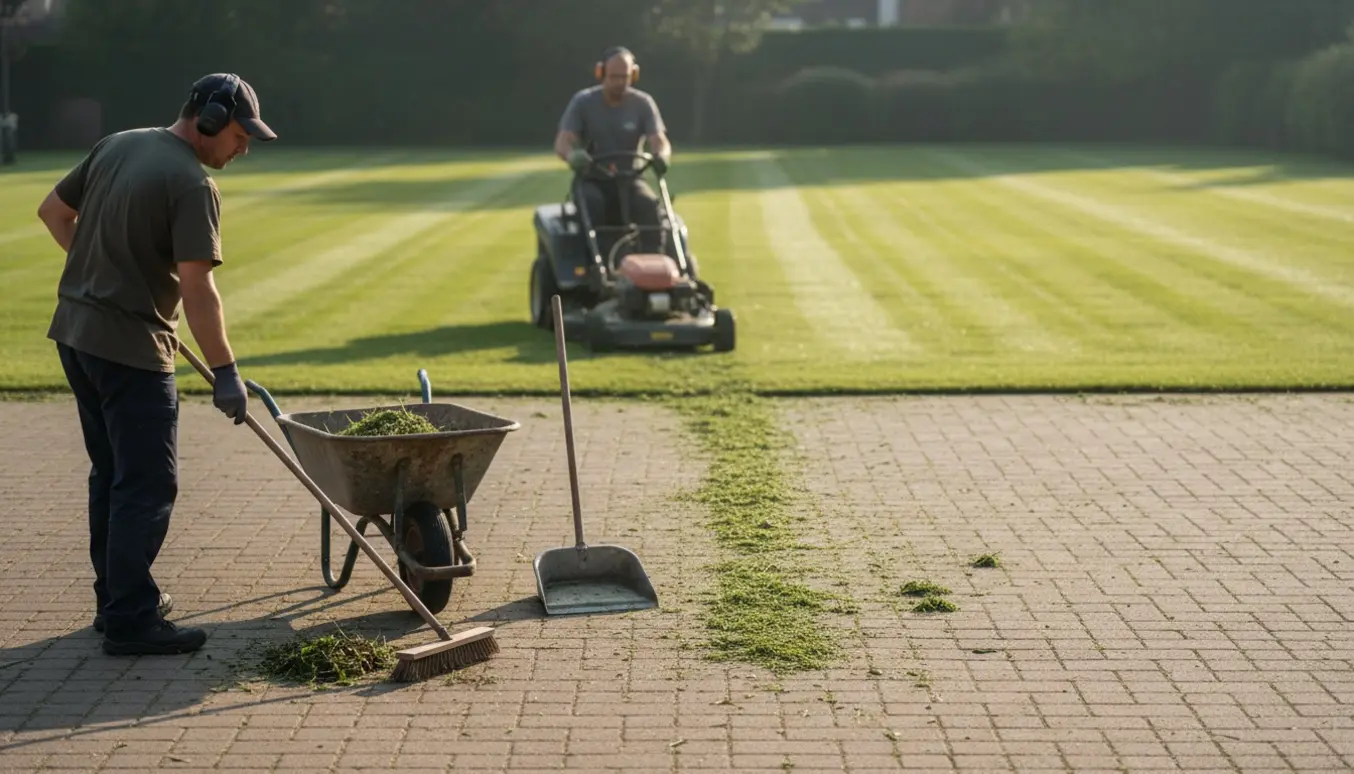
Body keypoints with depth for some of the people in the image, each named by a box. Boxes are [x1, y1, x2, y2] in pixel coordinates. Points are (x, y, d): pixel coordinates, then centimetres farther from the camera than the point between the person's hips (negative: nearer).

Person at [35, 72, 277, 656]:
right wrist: (225, 374, -16)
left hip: (75, 333, 9)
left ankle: (116, 598, 26)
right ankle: (131, 621, -2)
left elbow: (53, 211, 18)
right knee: (147, 486, -3)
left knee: (111, 473, 18)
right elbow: (197, 291, -20)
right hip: (130, 348, -9)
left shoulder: (116, 145, 9)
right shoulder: (192, 185, -16)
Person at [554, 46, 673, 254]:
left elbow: (659, 140, -13)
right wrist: (573, 155, -41)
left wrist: (661, 155, -40)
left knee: (650, 204, -31)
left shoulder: (643, 103, -1)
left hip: (628, 181, 1)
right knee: (591, 203, -35)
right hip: (593, 181, -1)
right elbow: (562, 142, -14)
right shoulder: (583, 102, -4)